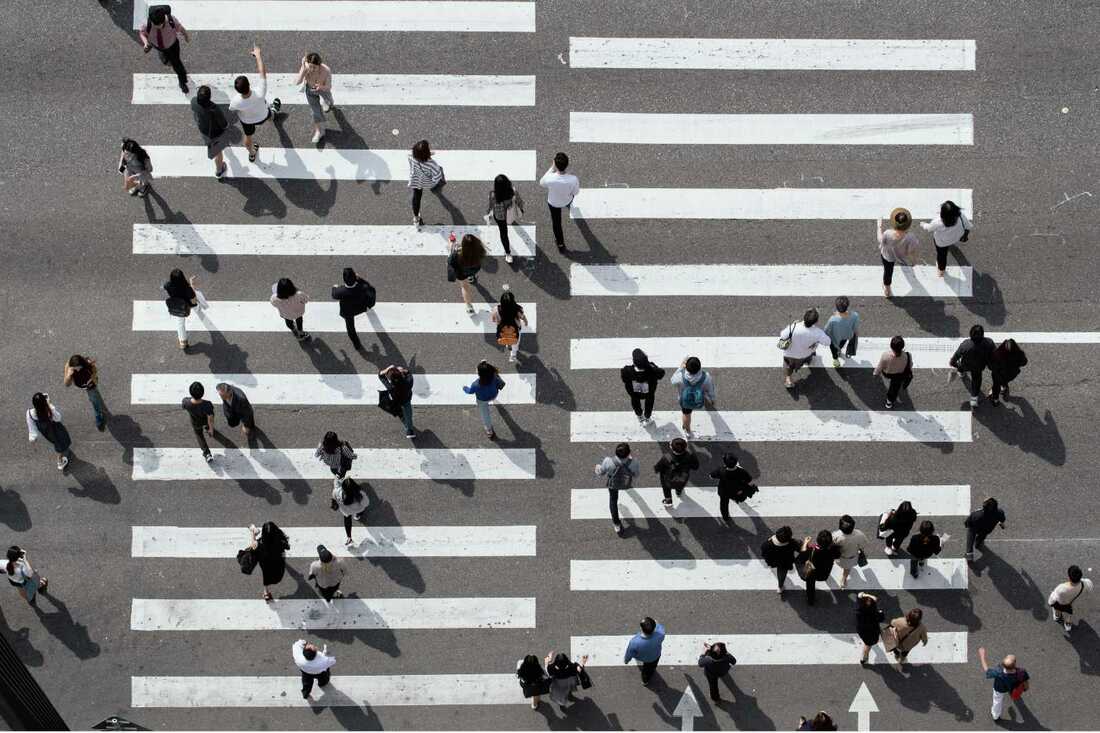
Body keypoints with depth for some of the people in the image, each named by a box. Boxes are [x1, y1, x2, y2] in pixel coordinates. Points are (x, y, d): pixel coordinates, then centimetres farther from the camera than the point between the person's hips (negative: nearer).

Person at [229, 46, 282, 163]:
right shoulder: (260, 94, -48)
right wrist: (258, 55, -27)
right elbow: (263, 73, -37)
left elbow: (232, 109, -16)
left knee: (248, 137, 32)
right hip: (262, 117, 0)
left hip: (246, 120, 0)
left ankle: (252, 154, 61)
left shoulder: (235, 101, -43)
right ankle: (273, 112, 74)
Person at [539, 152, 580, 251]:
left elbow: (542, 183, -14)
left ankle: (560, 244, 42)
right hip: (567, 200, 1)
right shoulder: (573, 179, -39)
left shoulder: (549, 178, -40)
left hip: (553, 203, -1)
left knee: (556, 222, 24)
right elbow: (576, 192, -17)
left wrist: (552, 169, -14)